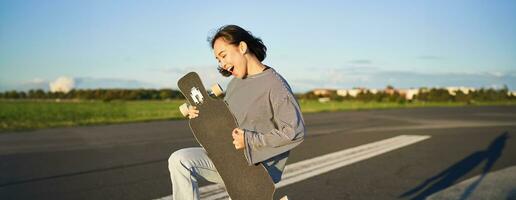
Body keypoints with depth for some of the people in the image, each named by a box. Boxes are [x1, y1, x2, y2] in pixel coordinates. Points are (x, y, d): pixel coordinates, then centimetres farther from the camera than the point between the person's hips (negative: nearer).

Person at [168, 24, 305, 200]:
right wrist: (202, 114, 0)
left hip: (257, 167, -7)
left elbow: (295, 132, -21)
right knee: (180, 161, -15)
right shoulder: (235, 82, 12)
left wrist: (249, 140, -21)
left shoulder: (275, 85, -15)